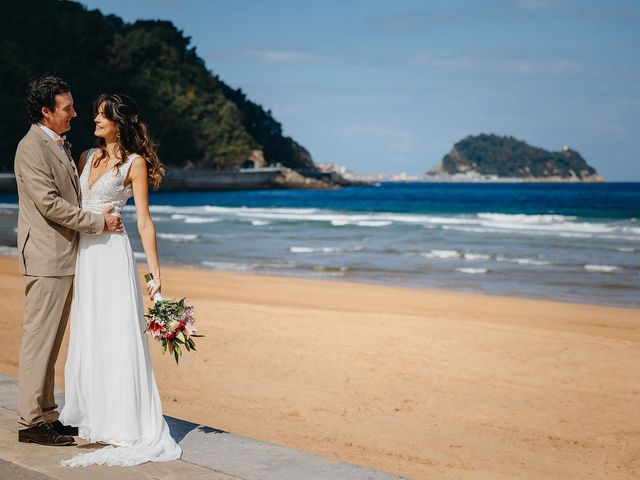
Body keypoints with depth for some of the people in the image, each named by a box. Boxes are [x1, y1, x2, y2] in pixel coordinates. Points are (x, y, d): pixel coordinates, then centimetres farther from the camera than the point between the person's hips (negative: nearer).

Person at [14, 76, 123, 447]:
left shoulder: (59, 146, 18)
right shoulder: (31, 148, -12)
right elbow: (49, 204, -19)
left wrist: (102, 214, 12)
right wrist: (98, 222, -13)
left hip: (65, 257, 9)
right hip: (46, 258, -9)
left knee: (51, 340, 13)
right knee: (39, 339, -5)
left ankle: (46, 414, 19)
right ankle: (31, 423, 0)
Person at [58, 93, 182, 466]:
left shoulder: (135, 162, -4)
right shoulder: (88, 157, 15)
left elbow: (144, 221, -7)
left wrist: (155, 269, -11)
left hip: (112, 252, -7)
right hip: (84, 252, 7)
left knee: (117, 336, -7)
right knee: (86, 336, 9)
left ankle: (127, 425, -2)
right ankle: (94, 418, 17)